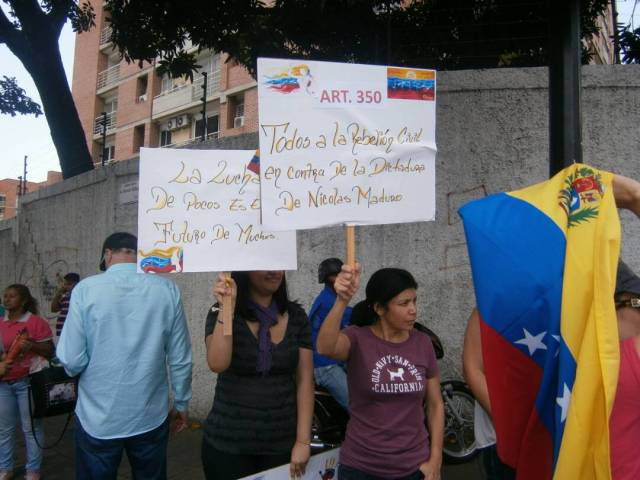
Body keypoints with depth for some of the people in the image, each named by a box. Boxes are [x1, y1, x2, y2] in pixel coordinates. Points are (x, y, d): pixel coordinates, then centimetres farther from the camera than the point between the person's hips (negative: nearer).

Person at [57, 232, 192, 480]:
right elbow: (180, 359, -4)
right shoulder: (167, 289, -7)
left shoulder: (86, 288, -11)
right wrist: (181, 403, 11)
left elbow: (71, 361, -12)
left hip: (98, 420, -1)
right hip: (150, 418, 2)